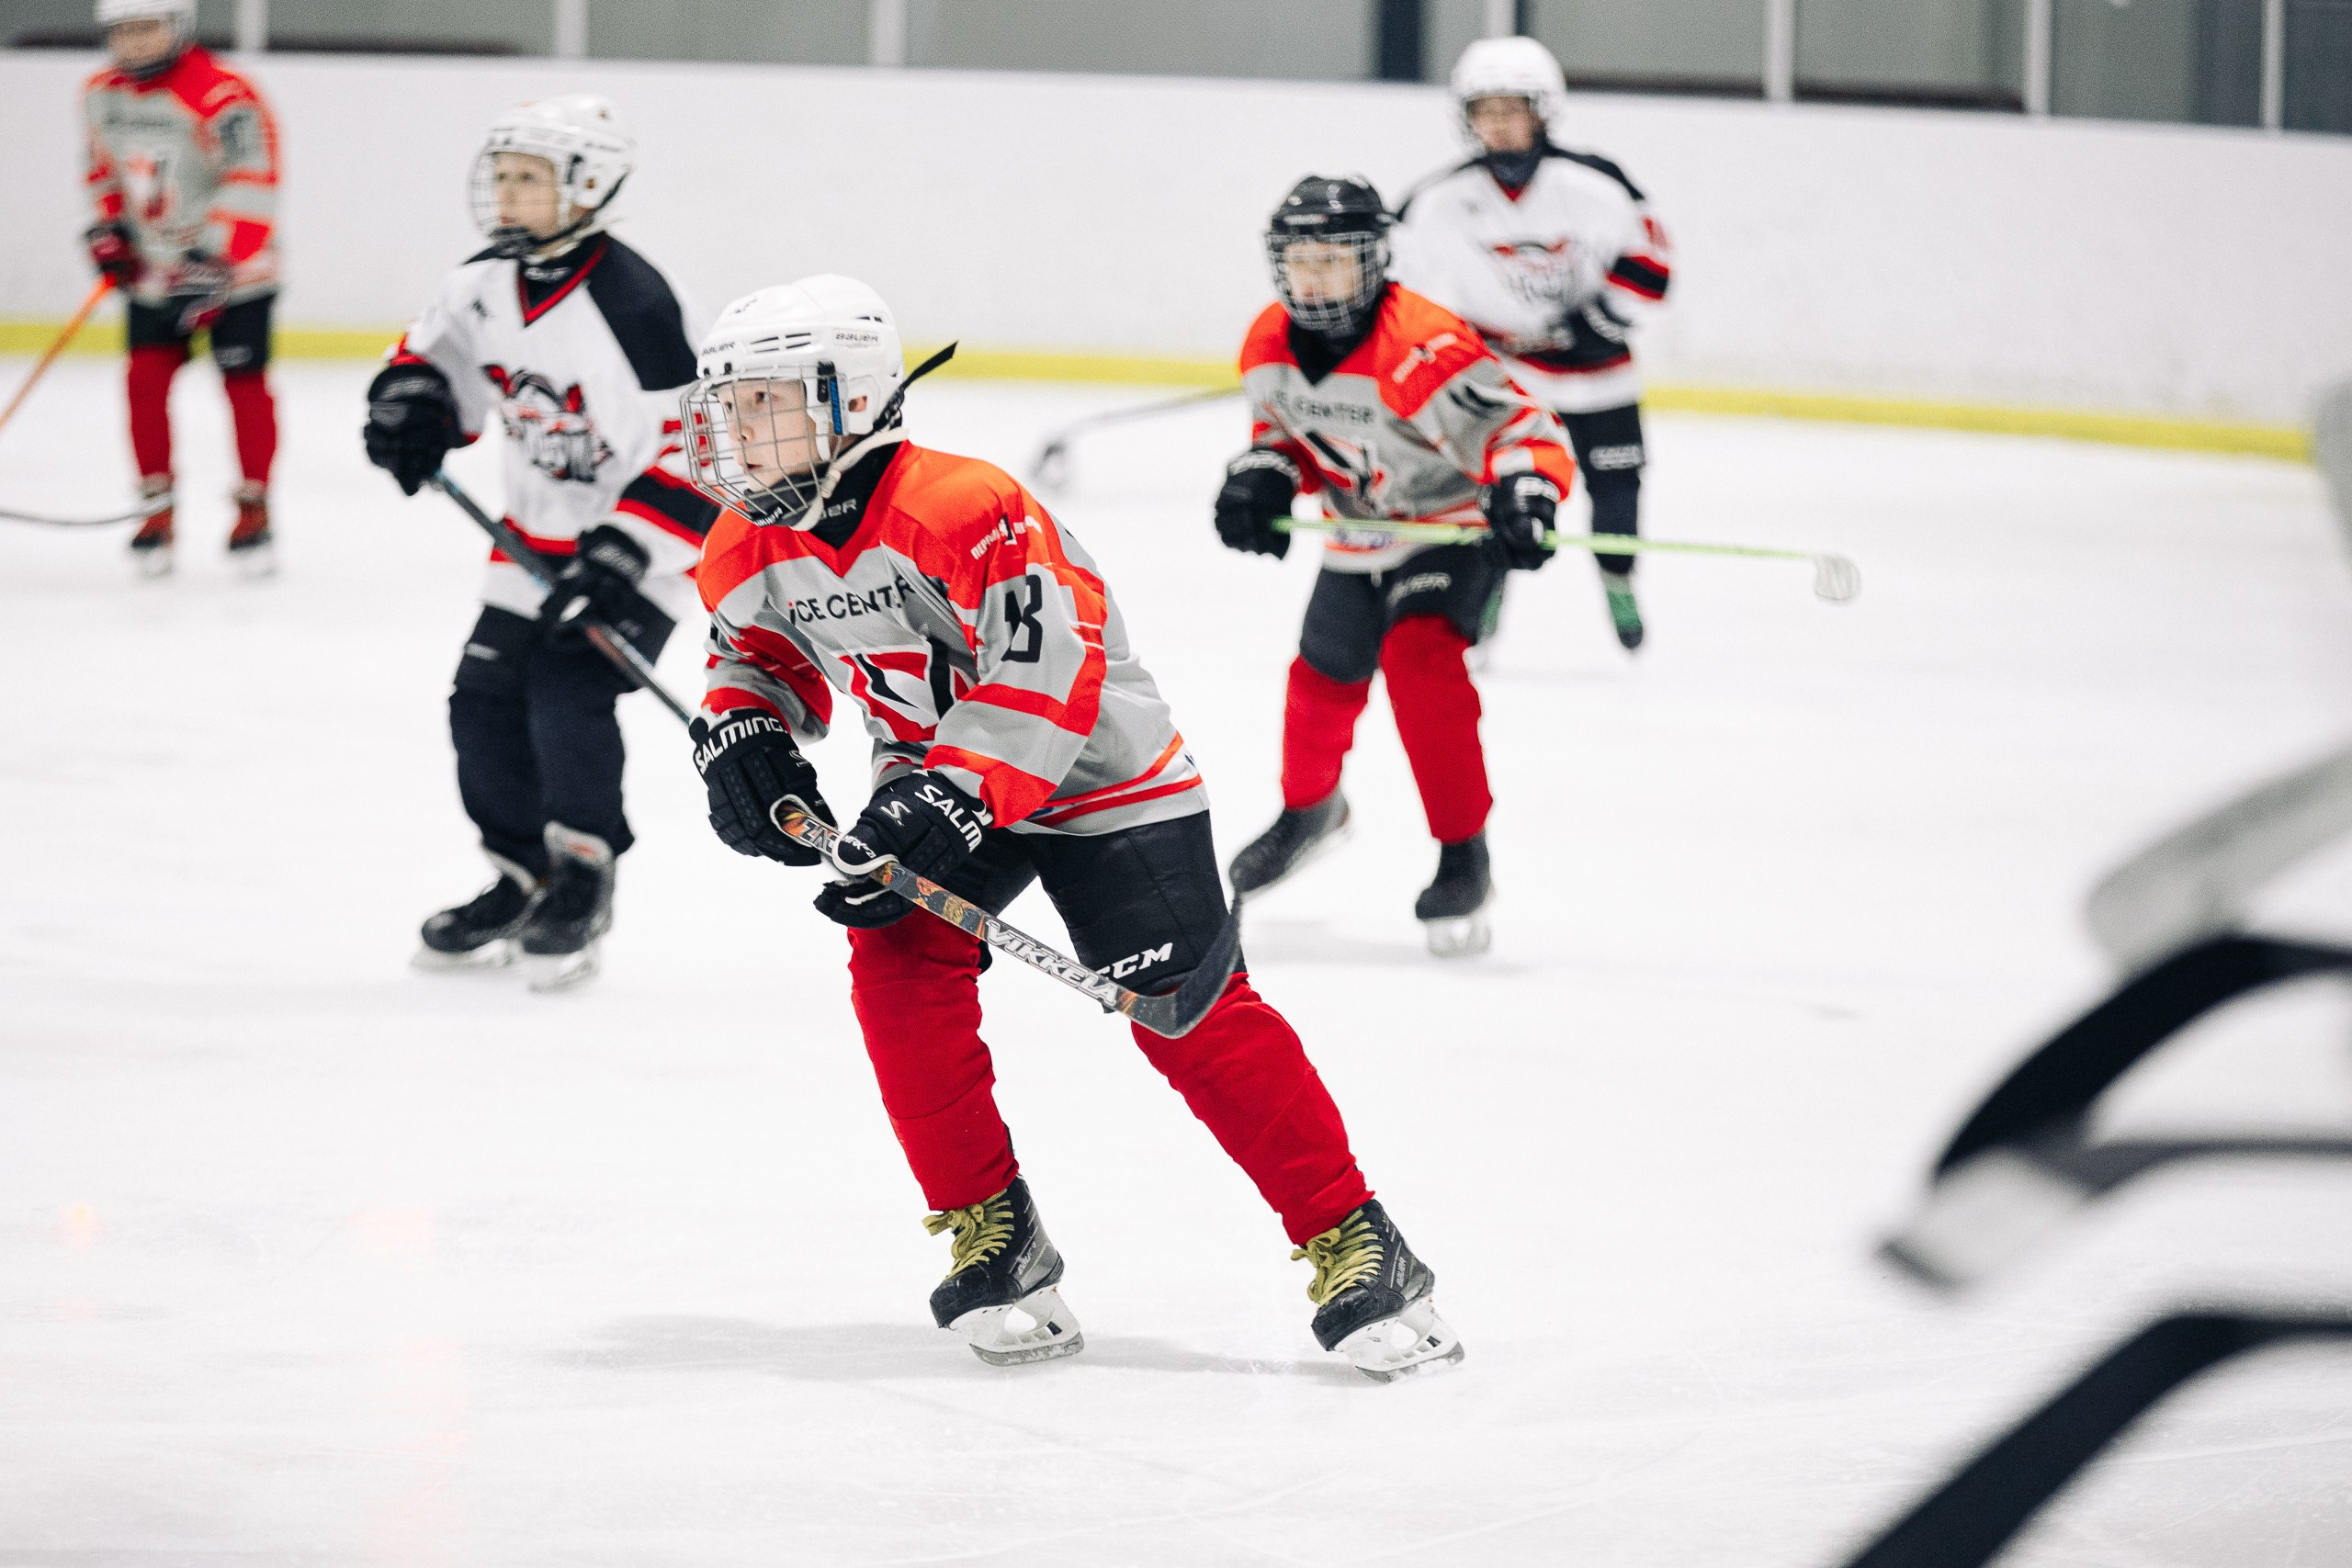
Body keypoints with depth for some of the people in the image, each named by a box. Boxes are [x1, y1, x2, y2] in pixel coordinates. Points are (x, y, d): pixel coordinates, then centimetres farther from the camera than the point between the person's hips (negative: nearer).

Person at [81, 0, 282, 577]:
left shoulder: (223, 97, -23)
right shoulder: (102, 94, 1)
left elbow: (249, 185, -26)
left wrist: (214, 260, -31)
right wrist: (109, 229, 8)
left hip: (232, 268, -5)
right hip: (152, 267, 5)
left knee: (244, 382, -1)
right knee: (146, 378, -2)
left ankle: (254, 507, 11)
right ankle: (157, 508, 8)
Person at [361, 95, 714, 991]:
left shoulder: (632, 303, -25)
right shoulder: (487, 284, -1)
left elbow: (695, 445, -26)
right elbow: (437, 349, 18)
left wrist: (621, 557, -31)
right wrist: (410, 401, -6)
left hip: (640, 545, -8)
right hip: (538, 536, 8)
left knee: (569, 697, -19)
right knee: (486, 702, 5)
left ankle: (582, 889, -3)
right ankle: (523, 878, 21)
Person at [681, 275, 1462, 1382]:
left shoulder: (963, 511, -29)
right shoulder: (752, 548, -4)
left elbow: (1047, 674, -33)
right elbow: (758, 653, 15)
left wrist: (948, 805, -36)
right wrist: (743, 733, -7)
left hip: (1099, 776, -7)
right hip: (941, 782, 7)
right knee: (899, 963, -17)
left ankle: (1355, 1248, -8)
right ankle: (992, 1236, -3)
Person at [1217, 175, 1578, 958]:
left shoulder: (1423, 349, -33)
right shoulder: (1271, 344, -10)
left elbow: (1527, 434, -35)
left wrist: (1524, 494, -55)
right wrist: (1261, 480, -12)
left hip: (1458, 523, -7)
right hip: (1361, 533, 7)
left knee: (1418, 655, -29)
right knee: (1324, 674, 19)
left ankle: (1465, 857, -20)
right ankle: (1310, 807, 53)